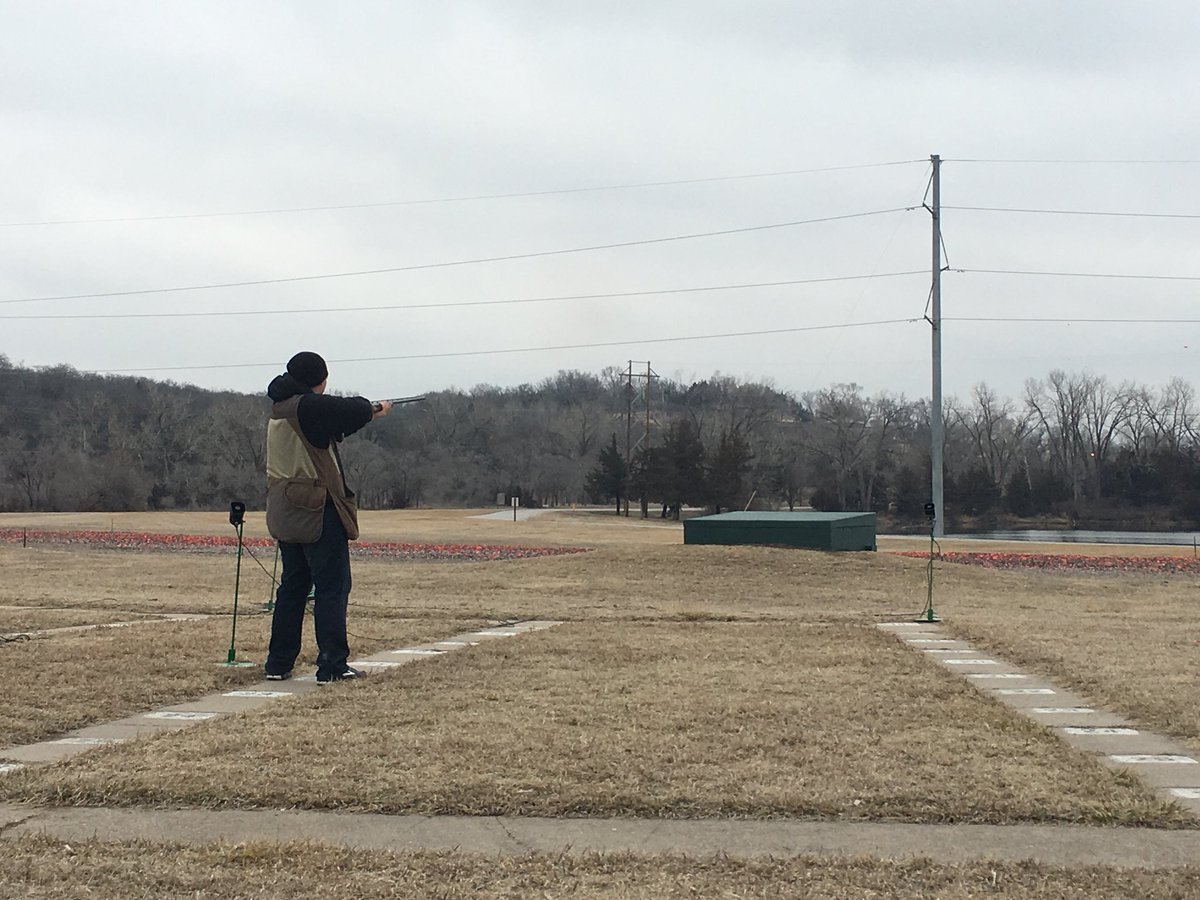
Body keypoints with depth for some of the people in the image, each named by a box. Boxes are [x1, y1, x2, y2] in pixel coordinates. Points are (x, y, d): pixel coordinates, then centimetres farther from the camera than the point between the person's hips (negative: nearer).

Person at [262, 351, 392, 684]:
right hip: (317, 512, -9)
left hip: (284, 513, 9)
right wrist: (375, 408, 15)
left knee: (293, 584, 16)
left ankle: (279, 662, 19)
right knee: (332, 586, -1)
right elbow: (351, 410, -8)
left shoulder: (279, 409, 11)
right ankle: (332, 665, -1)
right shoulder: (309, 407, -16)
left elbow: (334, 419, 19)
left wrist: (370, 411, 22)